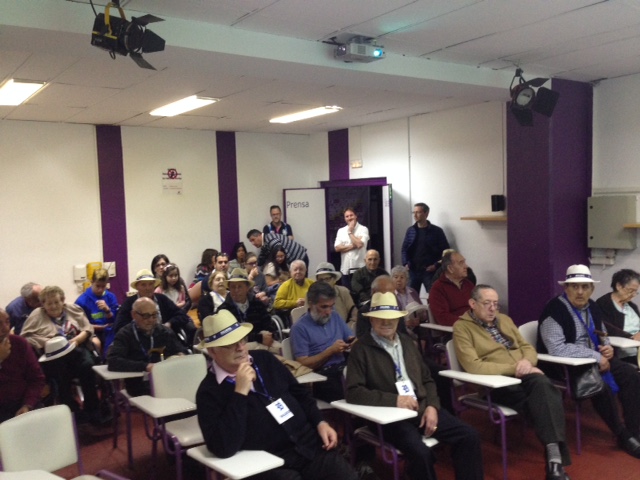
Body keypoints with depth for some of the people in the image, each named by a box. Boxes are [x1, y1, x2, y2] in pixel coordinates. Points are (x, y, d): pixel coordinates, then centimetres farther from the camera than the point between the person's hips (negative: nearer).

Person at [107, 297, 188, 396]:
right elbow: (113, 362, -11)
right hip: (140, 386, -5)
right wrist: (145, 366, -19)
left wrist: (181, 356, -2)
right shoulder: (125, 334, 2)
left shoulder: (165, 331, 16)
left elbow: (183, 352, 24)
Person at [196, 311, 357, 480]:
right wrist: (240, 392, -22)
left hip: (310, 446, 4)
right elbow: (223, 448, -20)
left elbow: (300, 393, 19)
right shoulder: (209, 391, -8)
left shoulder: (264, 359, 9)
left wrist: (320, 422, 4)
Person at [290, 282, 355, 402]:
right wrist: (330, 351, -12)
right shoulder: (300, 328, -2)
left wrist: (354, 344, -6)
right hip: (321, 376, -5)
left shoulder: (335, 316, 18)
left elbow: (352, 339, 19)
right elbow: (303, 364, -7)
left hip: (344, 368, 6)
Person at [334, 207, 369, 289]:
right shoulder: (341, 231, 11)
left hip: (359, 269, -4)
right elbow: (337, 248, -1)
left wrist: (350, 232, -4)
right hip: (345, 269, 4)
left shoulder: (363, 229, -1)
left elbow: (359, 244, -17)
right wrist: (353, 246, -10)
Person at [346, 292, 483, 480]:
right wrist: (394, 400, -17)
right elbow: (353, 392, -12)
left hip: (424, 408, 6)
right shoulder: (361, 349, -4)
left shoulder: (407, 342, 16)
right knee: (421, 452, -31)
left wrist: (432, 406, -2)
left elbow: (427, 379, 18)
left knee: (469, 436, -10)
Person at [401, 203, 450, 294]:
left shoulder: (437, 231, 0)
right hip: (413, 271, 3)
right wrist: (406, 263, -5)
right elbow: (404, 249, 11)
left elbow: (445, 251, -1)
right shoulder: (410, 230, 10)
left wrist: (436, 265, -12)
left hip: (430, 271, -3)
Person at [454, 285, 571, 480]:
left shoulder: (504, 319, 22)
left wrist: (527, 362, -5)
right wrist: (514, 368, -15)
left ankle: (554, 455, -39)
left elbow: (528, 347, 21)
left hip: (524, 375, 5)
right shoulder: (462, 327, -2)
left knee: (542, 384, -32)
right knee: (543, 399, -31)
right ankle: (554, 454, -23)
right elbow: (473, 366, -14)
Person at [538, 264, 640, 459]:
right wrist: (596, 357, -24)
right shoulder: (555, 310, -20)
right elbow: (557, 349, -29)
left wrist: (607, 347, -2)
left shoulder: (592, 307, 8)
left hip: (594, 359, 8)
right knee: (601, 385, -30)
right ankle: (624, 436, -9)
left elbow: (602, 336, 24)